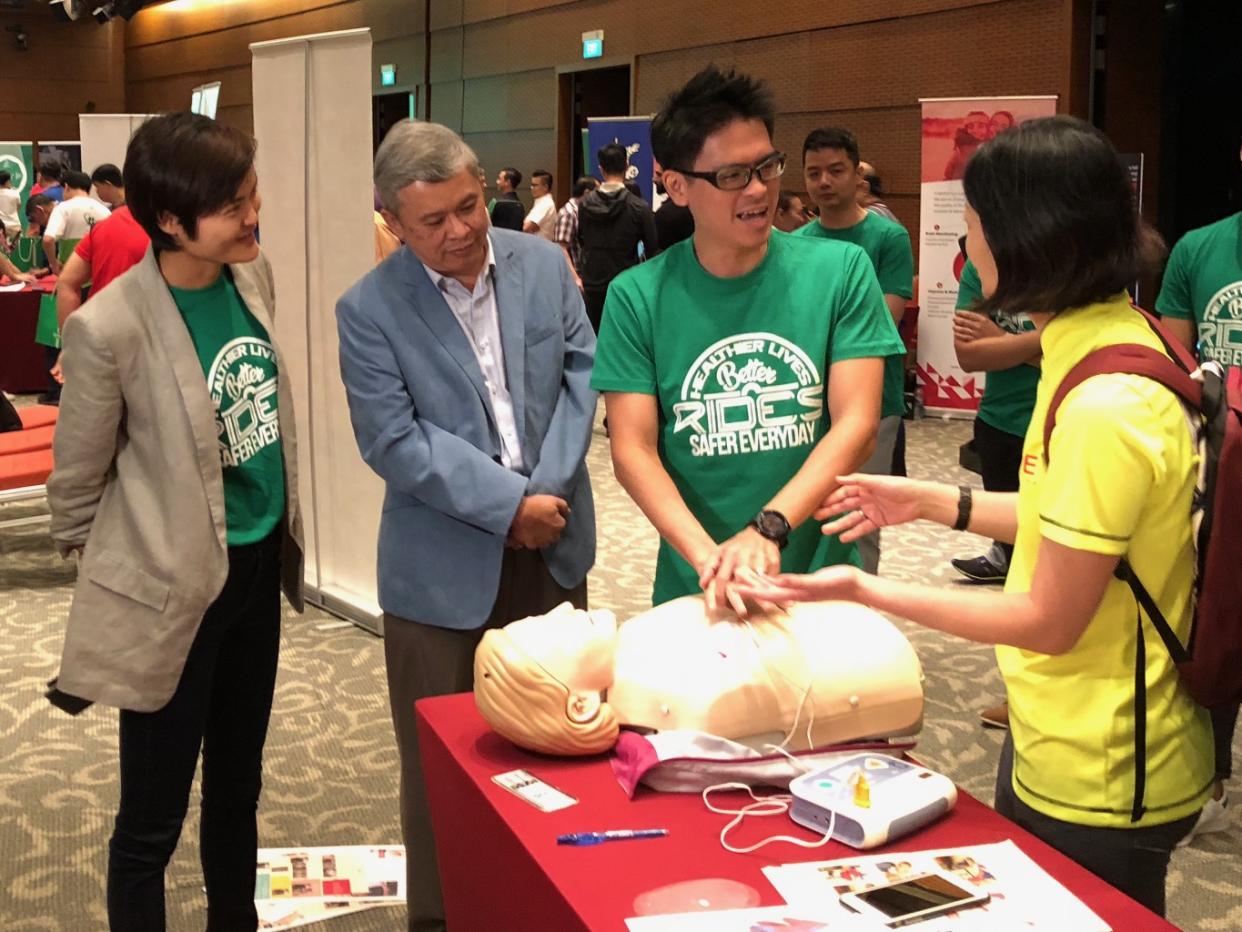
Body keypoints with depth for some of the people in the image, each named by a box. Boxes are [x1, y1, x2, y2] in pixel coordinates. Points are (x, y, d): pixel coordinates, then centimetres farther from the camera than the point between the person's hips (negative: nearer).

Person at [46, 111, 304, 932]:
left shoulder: (253, 272, -4)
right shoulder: (112, 325, -24)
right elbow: (78, 476, -9)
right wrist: (99, 559, 5)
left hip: (259, 563, 7)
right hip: (173, 585, -6)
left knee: (239, 781, 23)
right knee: (154, 815, 9)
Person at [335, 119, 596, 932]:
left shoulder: (544, 264, 1)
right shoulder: (369, 311, -10)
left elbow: (582, 375, 2)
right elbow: (395, 442, -15)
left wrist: (550, 487, -11)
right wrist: (509, 503, -18)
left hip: (552, 546, 4)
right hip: (444, 568, -3)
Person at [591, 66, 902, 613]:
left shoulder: (841, 271, -6)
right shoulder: (637, 297, -7)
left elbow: (857, 423, -11)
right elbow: (633, 449, -10)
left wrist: (766, 530, -25)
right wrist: (709, 556, -25)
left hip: (820, 575, 1)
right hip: (696, 589, 0)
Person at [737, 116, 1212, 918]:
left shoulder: (1107, 405, -30)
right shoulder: (1109, 344, 0)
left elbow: (1051, 620, -23)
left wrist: (867, 592, -19)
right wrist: (931, 502, 9)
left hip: (1097, 777, -9)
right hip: (1059, 740, 9)